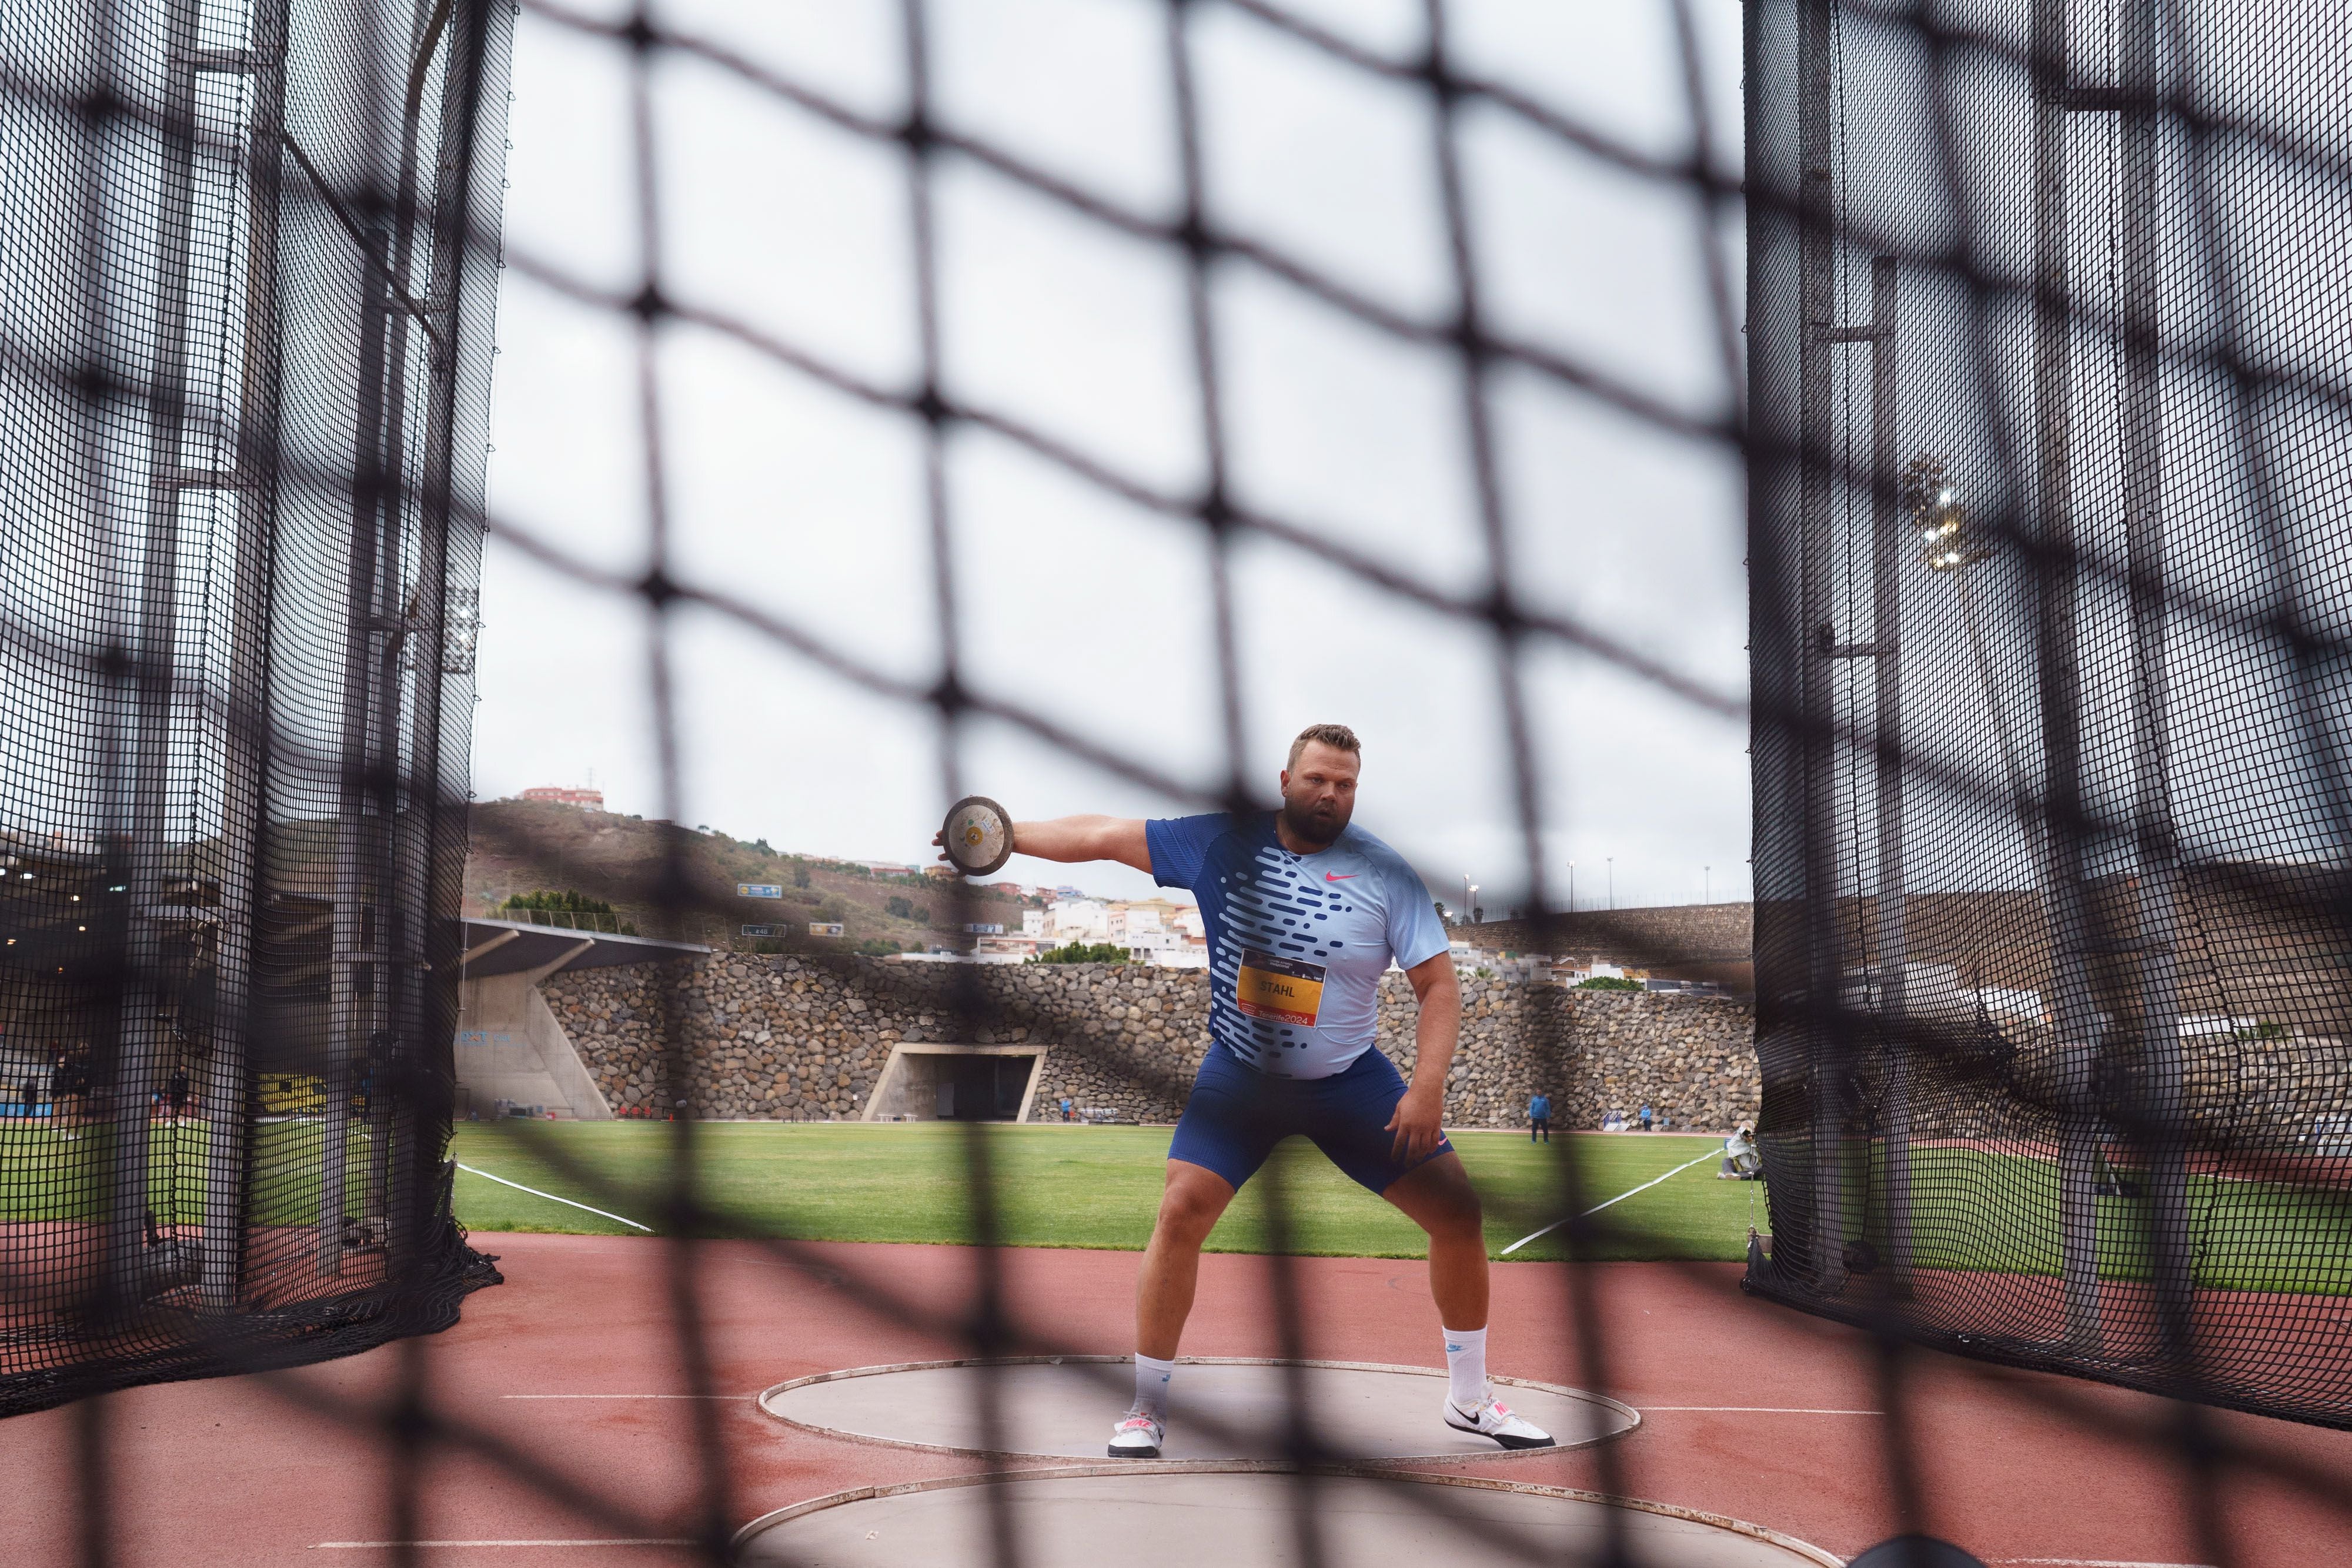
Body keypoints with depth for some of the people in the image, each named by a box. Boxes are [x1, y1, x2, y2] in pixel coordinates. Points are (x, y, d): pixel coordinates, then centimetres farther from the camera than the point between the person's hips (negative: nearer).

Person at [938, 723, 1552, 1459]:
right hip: (1240, 1073, -1)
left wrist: (1427, 1088, -21)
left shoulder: (1385, 873, -11)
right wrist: (1002, 835, -8)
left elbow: (1438, 985, -10)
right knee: (1182, 1210, -18)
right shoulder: (1223, 842, -9)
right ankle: (1147, 1406, -2)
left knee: (1458, 1211, -4)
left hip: (1350, 1080, 1)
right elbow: (1102, 836, -3)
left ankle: (1469, 1398, 16)